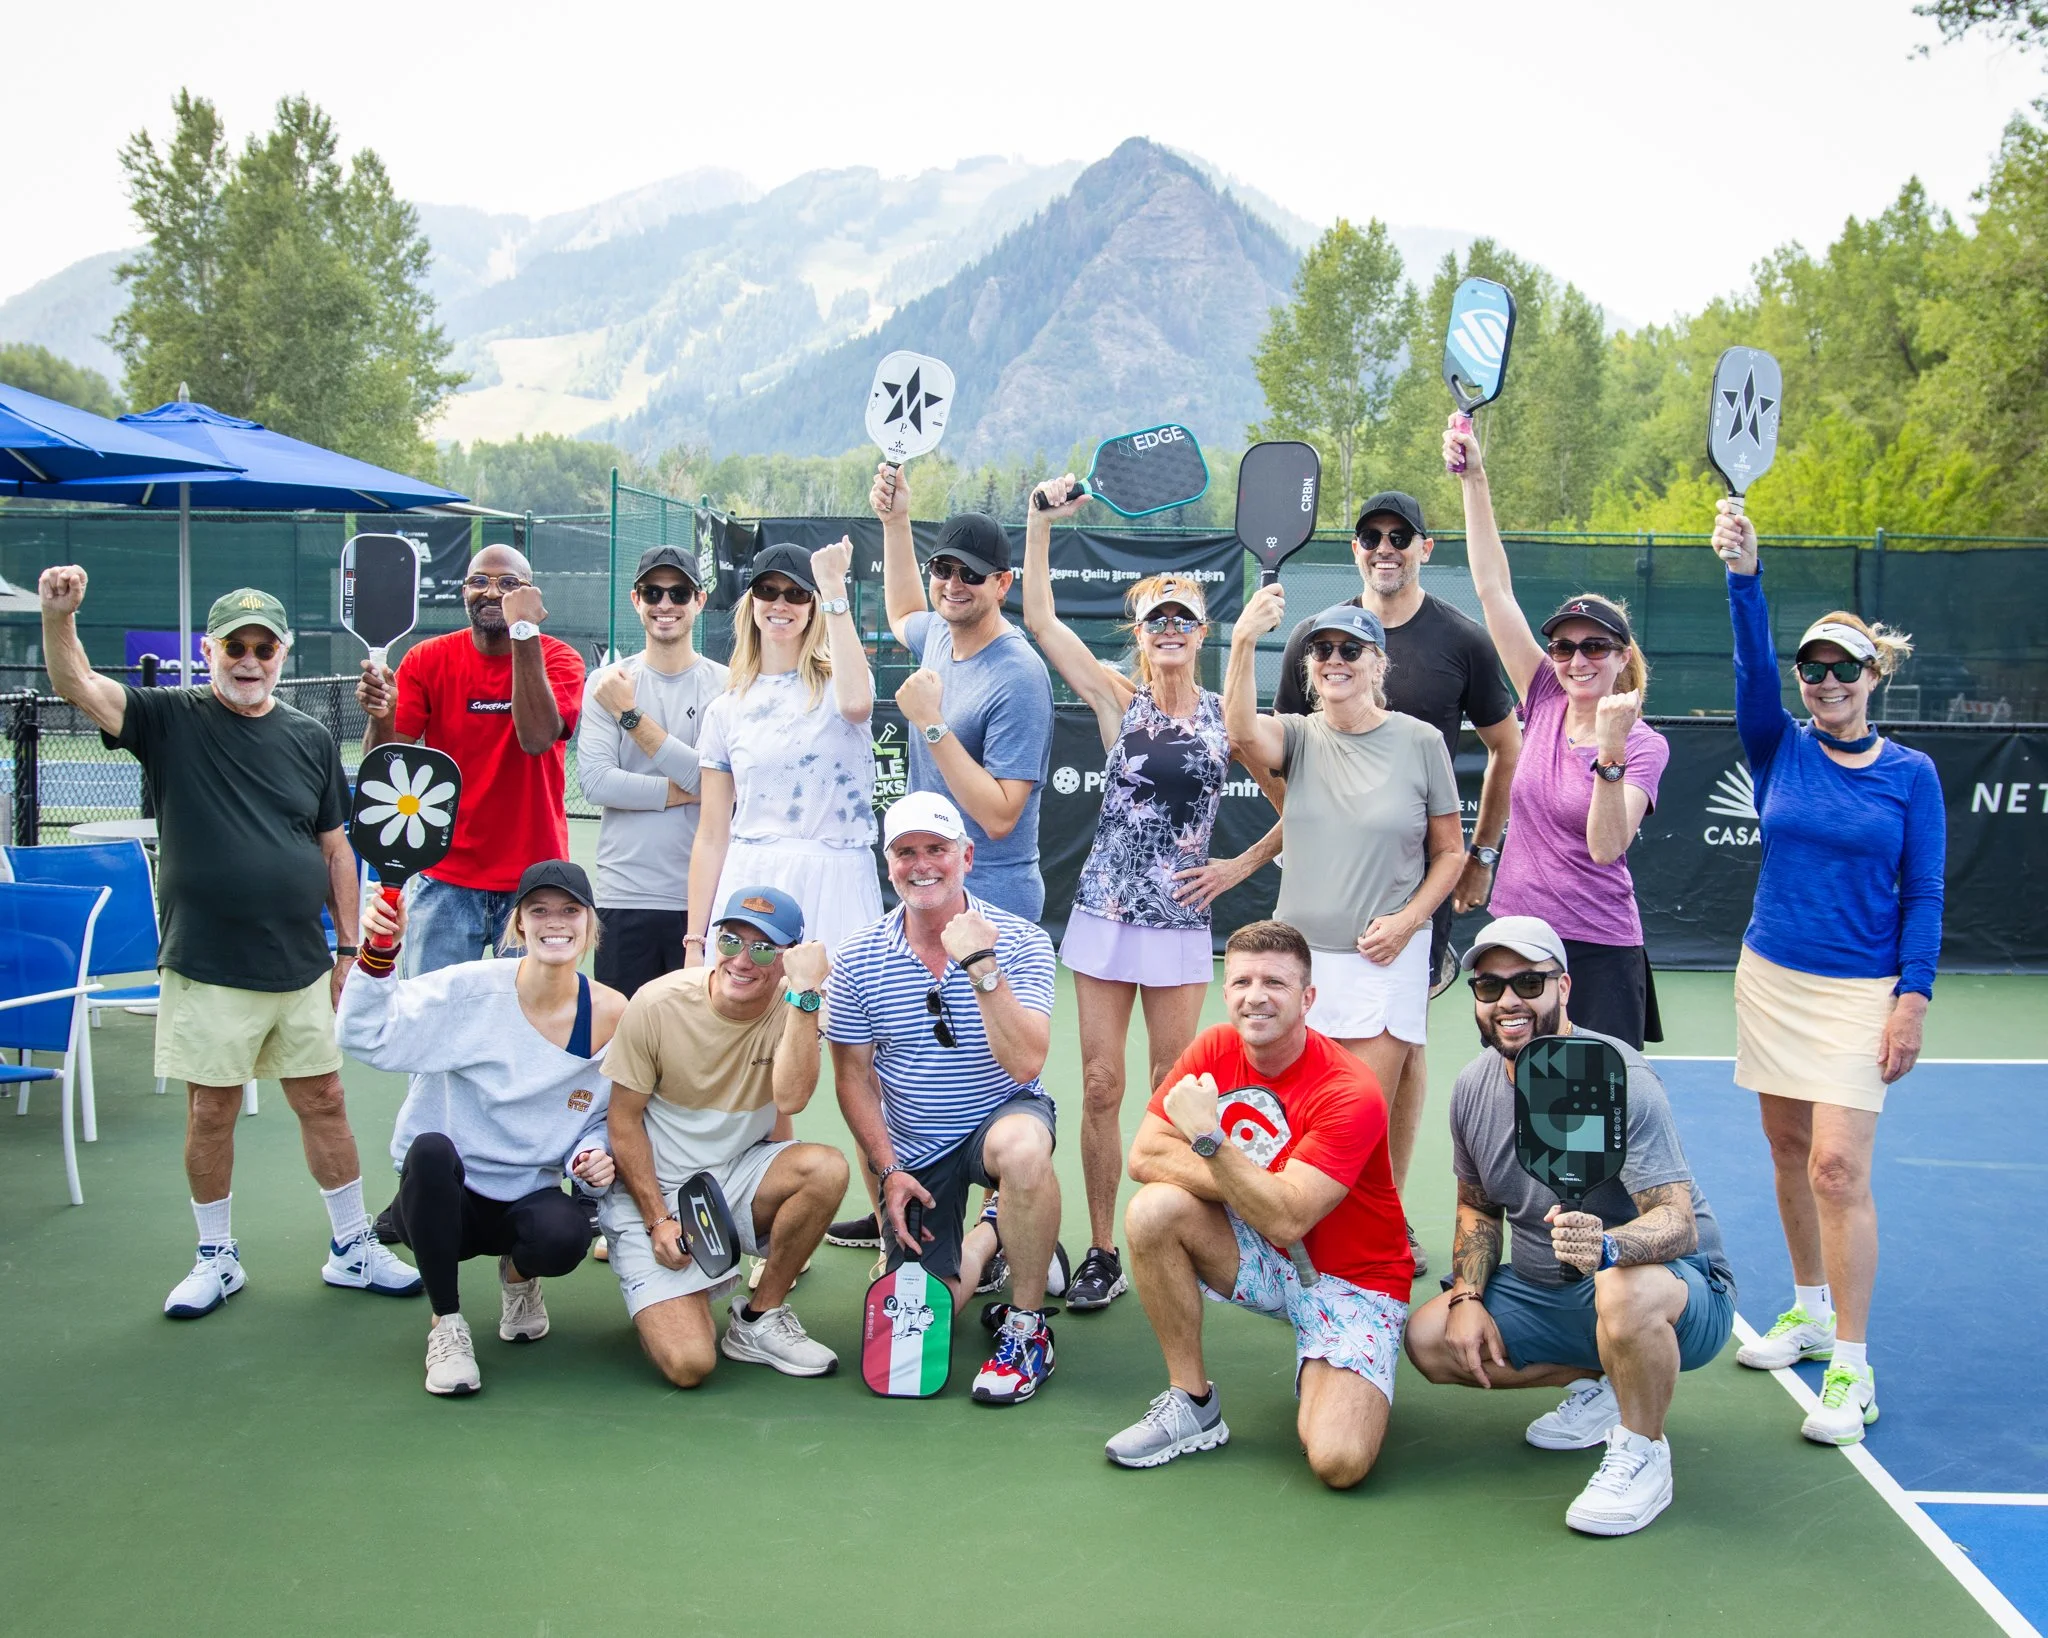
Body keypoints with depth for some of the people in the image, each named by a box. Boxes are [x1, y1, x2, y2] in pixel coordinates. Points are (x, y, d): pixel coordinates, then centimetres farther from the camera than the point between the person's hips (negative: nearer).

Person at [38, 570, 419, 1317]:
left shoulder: (311, 739, 6)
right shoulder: (170, 721, -1)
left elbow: (334, 848, 10)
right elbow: (78, 685, -17)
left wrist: (349, 947, 7)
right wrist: (58, 615, -37)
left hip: (301, 968, 2)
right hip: (205, 972, -2)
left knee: (324, 1101, 8)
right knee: (211, 1112, 6)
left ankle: (353, 1248, 21)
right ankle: (217, 1258, 23)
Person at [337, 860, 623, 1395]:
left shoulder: (611, 1015, -4)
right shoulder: (471, 990, -11)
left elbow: (602, 1122, 8)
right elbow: (368, 1037, -16)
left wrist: (590, 1157, -13)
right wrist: (378, 954, -29)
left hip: (531, 1197, 1)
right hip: (447, 1194, -1)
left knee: (565, 1236, -34)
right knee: (430, 1148, -36)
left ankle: (518, 1276, 8)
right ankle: (446, 1325, -15)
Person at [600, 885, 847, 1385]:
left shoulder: (795, 1008, -9)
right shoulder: (658, 1003, -13)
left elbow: (790, 1099, -28)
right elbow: (623, 1119, -5)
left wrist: (805, 994, -32)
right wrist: (658, 1219, -12)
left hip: (739, 1176, 3)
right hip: (651, 1190, -3)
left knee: (827, 1168, -29)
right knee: (688, 1365, -21)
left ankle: (759, 1319, -7)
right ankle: (667, 1302, 17)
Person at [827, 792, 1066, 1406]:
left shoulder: (1019, 942, -13)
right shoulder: (860, 957, -6)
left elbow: (1025, 1063, -25)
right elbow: (853, 1075, 2)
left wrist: (981, 966, -32)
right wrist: (888, 1170, -6)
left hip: (1004, 1116, -3)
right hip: (913, 1151, 3)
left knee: (1021, 1146, -41)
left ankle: (1027, 1327, -17)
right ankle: (986, 1238, 31)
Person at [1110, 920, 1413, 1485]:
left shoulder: (1349, 1093, -22)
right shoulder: (1215, 1048, -5)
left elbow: (1287, 1219, -29)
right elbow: (1146, 1156, -12)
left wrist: (1207, 1138, -32)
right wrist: (1259, 1192, -21)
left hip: (1353, 1279, -5)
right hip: (1265, 1263, 5)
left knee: (1338, 1461, -26)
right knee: (1154, 1210, -23)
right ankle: (1193, 1405, -7)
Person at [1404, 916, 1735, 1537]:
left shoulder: (1619, 1078, -23)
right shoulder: (1473, 1087, -2)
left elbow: (1680, 1221, -31)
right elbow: (1478, 1207, 12)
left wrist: (1606, 1245, -52)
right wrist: (1468, 1297, -5)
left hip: (1679, 1285, -7)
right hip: (1549, 1293, 7)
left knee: (1625, 1291, -41)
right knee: (1429, 1338, -11)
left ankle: (1643, 1454, -13)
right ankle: (1598, 1383, 9)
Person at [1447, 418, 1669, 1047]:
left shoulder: (1646, 746, -7)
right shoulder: (1545, 699, 3)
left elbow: (1605, 848, -21)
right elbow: (1494, 587, 0)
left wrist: (1610, 750, -32)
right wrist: (1474, 478, -4)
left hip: (1598, 953, -4)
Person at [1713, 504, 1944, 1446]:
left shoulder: (1910, 775, -1)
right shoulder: (1780, 750, 3)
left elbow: (1922, 896, -1)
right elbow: (1753, 666, -14)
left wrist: (1913, 996, -10)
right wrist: (1745, 576, -28)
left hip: (1861, 992, -3)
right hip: (1771, 977, 3)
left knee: (1838, 1167, -11)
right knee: (1789, 1152, 12)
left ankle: (1851, 1368, -3)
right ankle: (1810, 1312, 30)